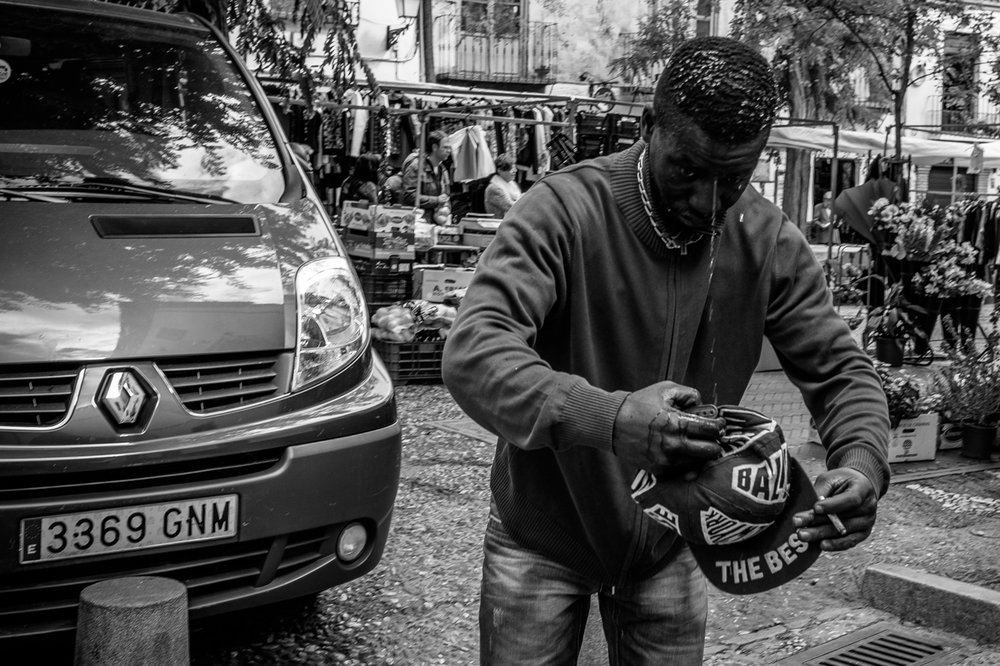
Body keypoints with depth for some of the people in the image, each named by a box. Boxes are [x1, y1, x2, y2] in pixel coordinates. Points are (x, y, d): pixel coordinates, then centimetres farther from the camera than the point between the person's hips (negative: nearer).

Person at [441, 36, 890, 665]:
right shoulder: (566, 210, -24)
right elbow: (472, 353, -34)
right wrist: (609, 417, -50)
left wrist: (864, 462, -25)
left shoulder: (771, 242, -10)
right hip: (543, 541, -3)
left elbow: (841, 369, -2)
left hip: (670, 545, 4)